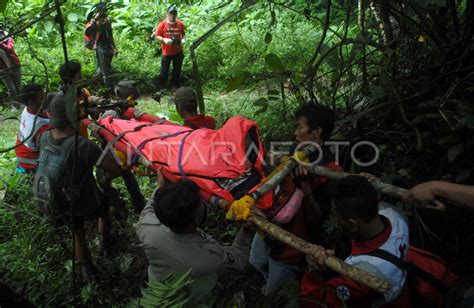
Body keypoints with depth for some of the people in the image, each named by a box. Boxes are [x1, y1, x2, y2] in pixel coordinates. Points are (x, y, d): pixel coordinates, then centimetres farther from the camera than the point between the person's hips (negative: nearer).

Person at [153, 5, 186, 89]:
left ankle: (175, 86, 33)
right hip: (166, 52, -3)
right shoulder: (162, 24, -9)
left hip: (178, 52, 3)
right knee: (164, 71, 2)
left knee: (177, 70, 15)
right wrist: (164, 39, -22)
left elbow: (183, 34, 13)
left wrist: (183, 39, -8)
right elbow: (156, 36, -4)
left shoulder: (180, 24, -3)